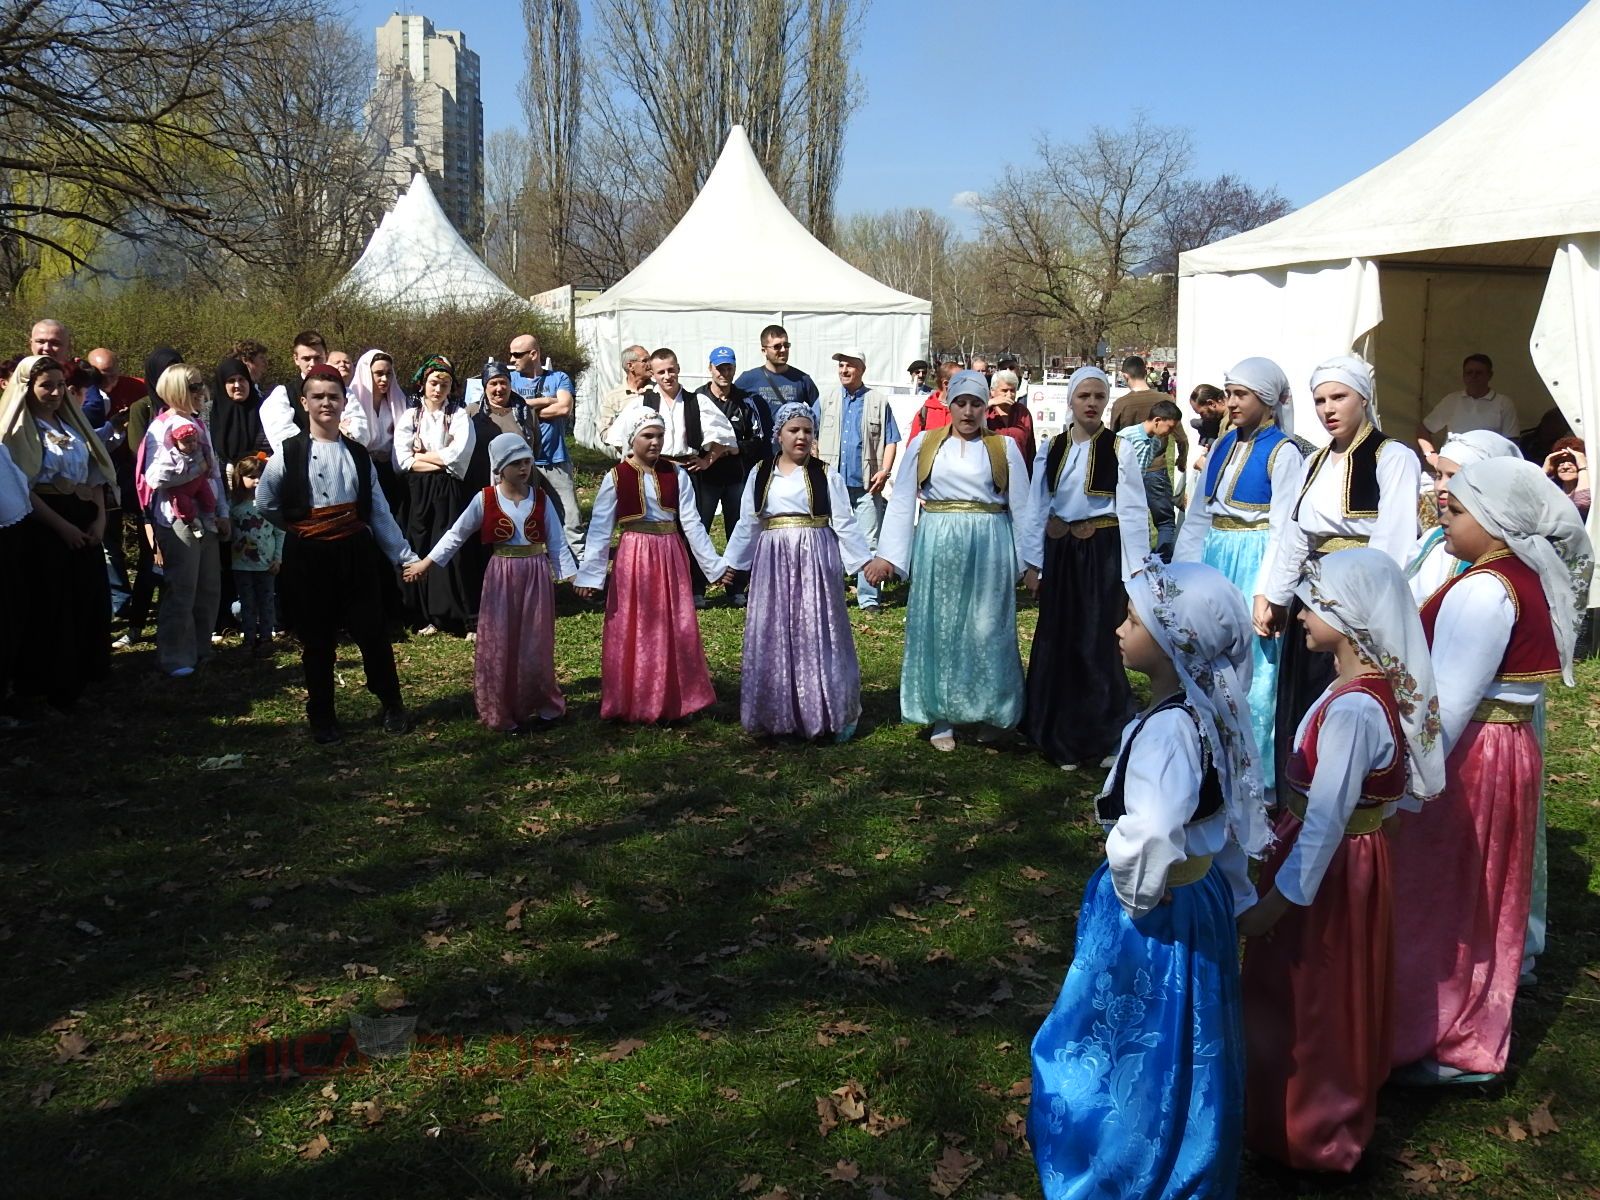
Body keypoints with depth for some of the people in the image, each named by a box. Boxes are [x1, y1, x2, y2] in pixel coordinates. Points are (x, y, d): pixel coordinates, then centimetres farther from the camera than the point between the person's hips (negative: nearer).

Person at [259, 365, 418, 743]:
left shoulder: (358, 454, 6)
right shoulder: (288, 453, -3)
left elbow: (379, 511, 6)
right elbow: (265, 504, 5)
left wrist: (404, 555, 3)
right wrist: (302, 527, 10)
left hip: (354, 552, 2)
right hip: (308, 556, -2)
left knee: (371, 631, 4)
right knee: (317, 640, 6)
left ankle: (392, 707, 21)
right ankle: (321, 718, 20)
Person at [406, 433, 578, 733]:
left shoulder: (541, 498, -2)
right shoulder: (485, 499, -6)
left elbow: (557, 542, 1)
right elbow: (457, 534, 3)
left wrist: (572, 576, -6)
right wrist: (426, 563, 3)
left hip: (536, 574, 1)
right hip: (502, 576, -1)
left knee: (535, 645, 7)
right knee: (499, 645, 5)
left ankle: (543, 705, 22)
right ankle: (503, 713, 17)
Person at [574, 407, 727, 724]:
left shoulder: (676, 474, 0)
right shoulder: (615, 478, -5)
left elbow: (692, 522, 1)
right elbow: (599, 530, -6)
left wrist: (713, 564, 0)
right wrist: (589, 574, -11)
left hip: (670, 556, 2)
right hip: (633, 558, -2)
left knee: (676, 631, 6)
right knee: (633, 632, 5)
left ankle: (675, 701, 19)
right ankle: (634, 705, 15)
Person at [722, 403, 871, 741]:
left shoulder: (826, 475, 2)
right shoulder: (760, 474, 10)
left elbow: (844, 523, 0)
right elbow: (748, 523, 14)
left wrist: (865, 561, -6)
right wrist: (732, 563, 16)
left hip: (816, 562, -2)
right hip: (773, 563, 3)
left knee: (817, 635, 0)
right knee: (773, 637, 4)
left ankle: (835, 714, 9)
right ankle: (777, 714, 13)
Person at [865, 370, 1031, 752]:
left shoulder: (1004, 447, 7)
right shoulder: (923, 444, 6)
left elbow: (1021, 508, 6)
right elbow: (901, 502, 4)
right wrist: (886, 556, -2)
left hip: (989, 549, 0)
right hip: (937, 548, 1)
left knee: (987, 630, 2)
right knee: (938, 628, 4)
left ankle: (990, 713, 17)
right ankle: (942, 719, 14)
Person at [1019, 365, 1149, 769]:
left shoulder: (1118, 449, -5)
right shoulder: (1051, 448, 6)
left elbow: (1133, 511, -6)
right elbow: (1037, 508, 9)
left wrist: (1136, 569, -10)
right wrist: (1033, 563, 6)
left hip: (1103, 553, -4)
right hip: (1059, 553, 4)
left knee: (1097, 644, -1)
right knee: (1055, 643, 10)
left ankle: (1100, 738, 14)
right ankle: (1059, 736, 24)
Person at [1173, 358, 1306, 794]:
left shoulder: (1283, 453, -9)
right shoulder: (1222, 447, 12)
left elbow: (1283, 531, -13)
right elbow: (1198, 517, 13)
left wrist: (1267, 595, -17)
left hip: (1254, 566, -7)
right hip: (1215, 563, 7)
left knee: (1251, 671, -2)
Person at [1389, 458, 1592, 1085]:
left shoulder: (1484, 590, -22)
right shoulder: (1534, 579, 7)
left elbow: (1449, 702, -25)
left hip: (1467, 754, -9)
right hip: (1511, 745, 9)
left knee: (1441, 895, 5)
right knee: (1481, 897, 18)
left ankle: (1440, 1044, 18)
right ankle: (1475, 1031, 32)